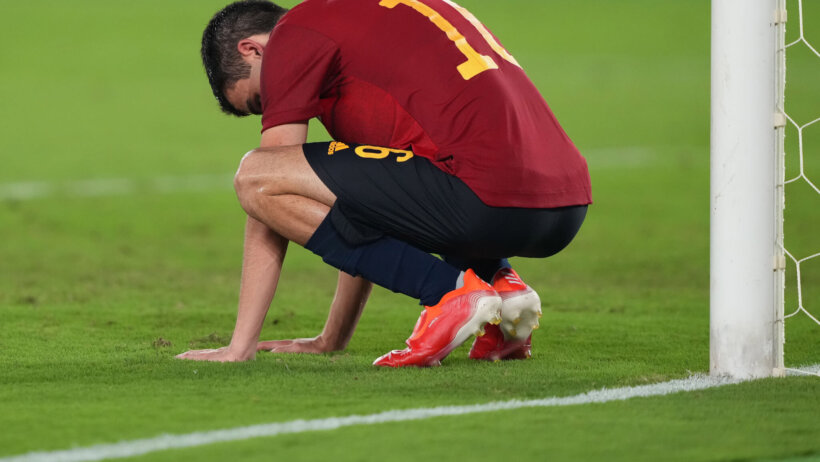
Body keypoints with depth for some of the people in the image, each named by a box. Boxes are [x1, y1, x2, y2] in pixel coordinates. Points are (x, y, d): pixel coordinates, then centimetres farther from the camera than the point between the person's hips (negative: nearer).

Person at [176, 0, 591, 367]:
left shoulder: (293, 34, 6)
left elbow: (263, 186, 7)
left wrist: (240, 345, 10)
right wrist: (332, 340, 38)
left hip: (489, 201, -9)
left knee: (257, 177, -3)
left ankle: (449, 291, -5)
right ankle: (499, 280, 12)